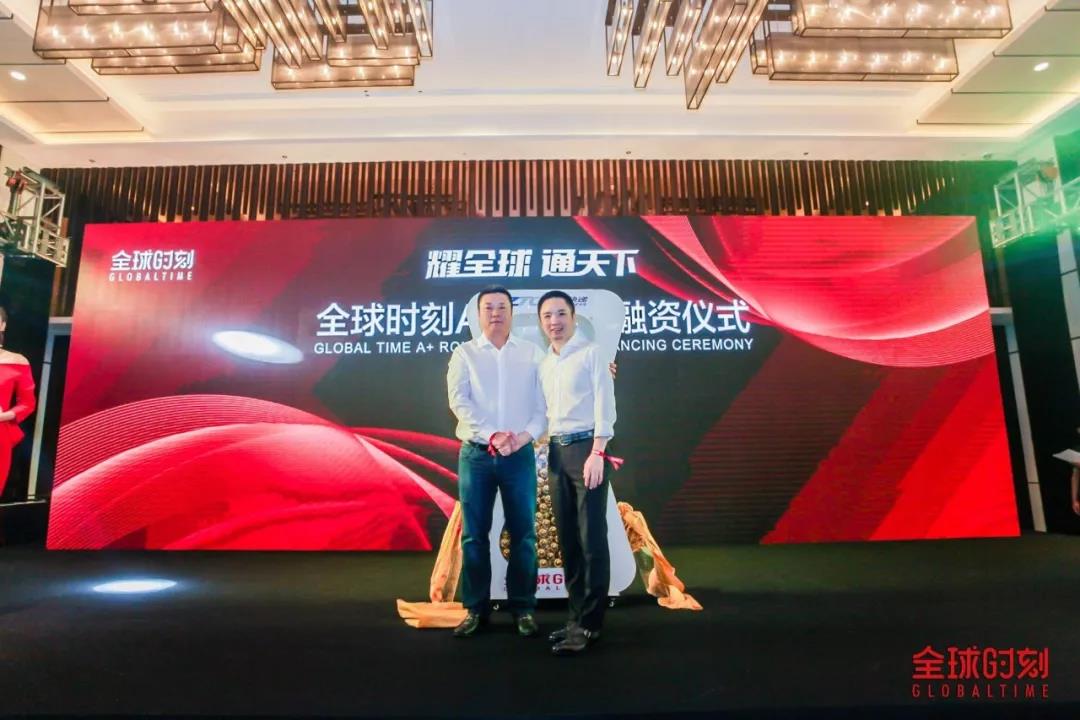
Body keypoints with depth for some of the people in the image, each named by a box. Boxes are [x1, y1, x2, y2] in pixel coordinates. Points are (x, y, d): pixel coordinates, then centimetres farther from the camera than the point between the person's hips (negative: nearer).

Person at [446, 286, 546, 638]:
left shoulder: (532, 353, 8)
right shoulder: (464, 353, 6)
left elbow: (544, 402, 3)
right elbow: (459, 402, -6)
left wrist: (525, 435, -14)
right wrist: (491, 436, -17)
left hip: (520, 453, 1)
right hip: (476, 453, 0)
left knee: (523, 533, 5)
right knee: (474, 533, 5)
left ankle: (523, 608, 18)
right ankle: (475, 609, 18)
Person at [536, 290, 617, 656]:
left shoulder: (591, 352, -4)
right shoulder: (544, 362, 15)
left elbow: (604, 404, -10)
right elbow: (547, 409, 15)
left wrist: (597, 453, -17)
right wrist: (547, 449, 7)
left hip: (585, 447, -7)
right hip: (556, 450, 7)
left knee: (592, 539, -2)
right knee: (567, 538, 10)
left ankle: (589, 623, 6)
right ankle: (577, 617, 21)